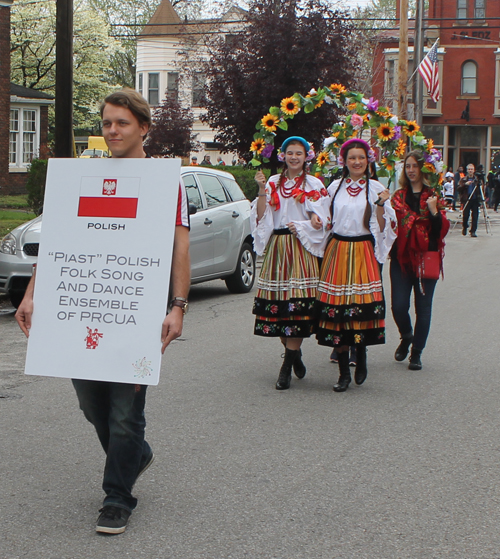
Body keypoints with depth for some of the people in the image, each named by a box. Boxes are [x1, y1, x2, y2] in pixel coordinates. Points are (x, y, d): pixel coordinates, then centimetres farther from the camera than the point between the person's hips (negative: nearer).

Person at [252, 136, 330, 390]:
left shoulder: (314, 185, 6)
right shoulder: (273, 182, 13)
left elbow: (319, 221, 1)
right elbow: (261, 216, 6)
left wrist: (299, 227, -14)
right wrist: (261, 190, -5)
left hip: (302, 248, -3)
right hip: (276, 247, 3)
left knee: (298, 303, -11)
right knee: (277, 301, 0)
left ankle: (287, 366, -11)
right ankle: (293, 353, 18)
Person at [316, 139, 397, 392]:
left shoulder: (375, 188, 3)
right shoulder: (335, 187, 11)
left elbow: (382, 228, 0)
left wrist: (381, 205, -15)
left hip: (363, 253, -2)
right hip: (336, 252, 2)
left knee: (363, 305, -8)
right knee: (336, 309, -3)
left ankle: (361, 356, 20)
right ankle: (343, 372, 6)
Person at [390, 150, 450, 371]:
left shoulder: (433, 196, 2)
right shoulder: (398, 196, 10)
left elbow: (442, 229, -5)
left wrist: (434, 211, -21)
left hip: (425, 258, -2)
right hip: (401, 257, 2)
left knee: (423, 307, 2)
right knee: (398, 305, -5)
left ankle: (416, 352, 15)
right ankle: (406, 337, 26)